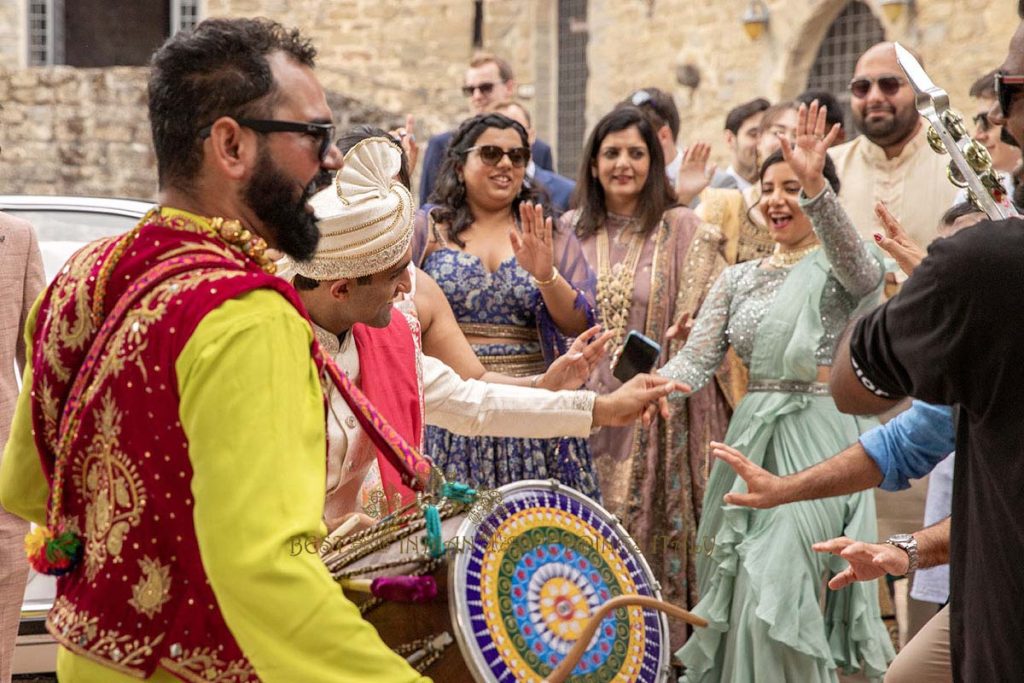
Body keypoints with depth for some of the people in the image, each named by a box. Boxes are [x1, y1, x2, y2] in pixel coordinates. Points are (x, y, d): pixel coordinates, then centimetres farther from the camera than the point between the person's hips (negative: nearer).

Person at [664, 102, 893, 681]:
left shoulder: (842, 266, -1)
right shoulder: (738, 279, 14)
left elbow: (858, 267, -27)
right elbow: (698, 358, 4)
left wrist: (816, 187, -43)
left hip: (819, 440, -6)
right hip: (753, 440, 6)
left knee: (778, 602, -14)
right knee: (742, 601, 7)